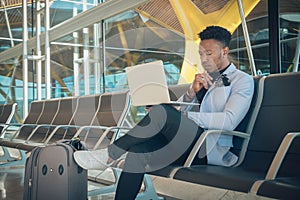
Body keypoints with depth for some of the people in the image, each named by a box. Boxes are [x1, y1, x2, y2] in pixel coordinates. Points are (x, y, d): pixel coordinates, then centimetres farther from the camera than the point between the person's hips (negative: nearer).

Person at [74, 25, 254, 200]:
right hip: (188, 143, 7)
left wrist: (186, 116, -12)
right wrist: (192, 92, 0)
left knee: (161, 112, -28)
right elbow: (178, 109, 19)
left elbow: (229, 121, -11)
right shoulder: (204, 78, 27)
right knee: (137, 149, -21)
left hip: (211, 148, -6)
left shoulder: (243, 80, 6)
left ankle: (109, 155, -18)